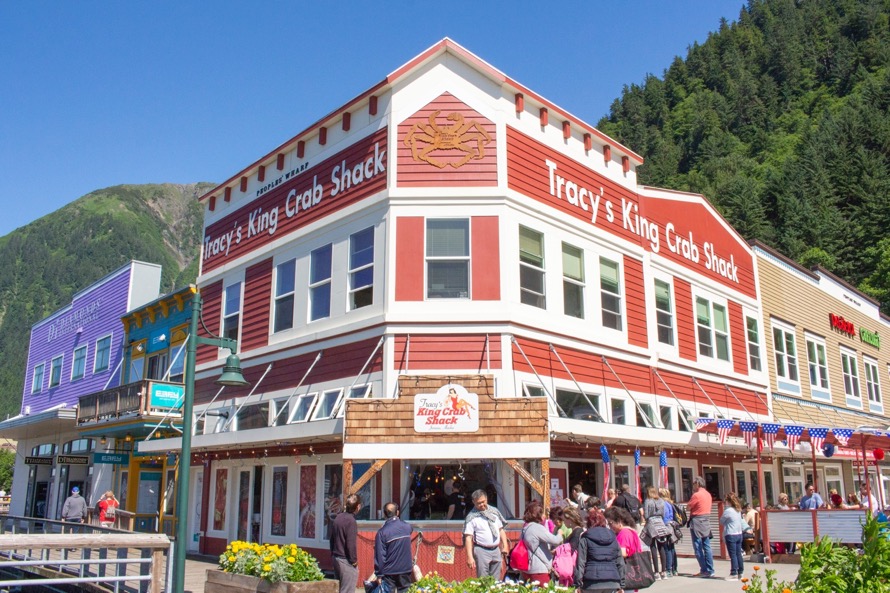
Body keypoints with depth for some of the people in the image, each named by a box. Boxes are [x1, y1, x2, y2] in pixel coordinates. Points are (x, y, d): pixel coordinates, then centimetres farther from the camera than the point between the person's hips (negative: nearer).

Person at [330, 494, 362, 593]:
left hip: (336, 559, 9)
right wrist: (354, 560, -10)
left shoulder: (337, 518, 9)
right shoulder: (350, 520, -18)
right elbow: (351, 543, -20)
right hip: (347, 562, -9)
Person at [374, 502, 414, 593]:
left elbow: (379, 555, -13)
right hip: (405, 569, 3)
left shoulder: (382, 532, -15)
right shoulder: (407, 527, -2)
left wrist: (379, 574, -7)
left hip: (389, 571, -3)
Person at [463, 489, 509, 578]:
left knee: (496, 580, 8)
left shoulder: (494, 511, 9)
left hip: (496, 550, 5)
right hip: (482, 551, -5)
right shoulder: (471, 517, -7)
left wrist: (505, 546, 5)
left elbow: (501, 530, 15)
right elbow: (468, 538, -10)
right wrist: (470, 557, -17)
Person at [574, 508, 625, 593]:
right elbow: (620, 561, 12)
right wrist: (621, 585, 16)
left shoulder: (585, 538, 2)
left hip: (592, 583, -3)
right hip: (612, 582, 3)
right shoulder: (612, 536, 12)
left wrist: (578, 584, -3)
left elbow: (580, 561, -4)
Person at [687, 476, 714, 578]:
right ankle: (710, 570, 9)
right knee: (707, 547, 9)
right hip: (706, 522, 8)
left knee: (698, 548, -2)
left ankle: (704, 570, -3)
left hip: (697, 523, -8)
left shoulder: (696, 495, -13)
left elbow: (688, 508, -10)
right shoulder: (708, 494, 11)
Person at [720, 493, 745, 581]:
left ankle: (734, 574, -3)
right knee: (738, 554, 13)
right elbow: (742, 521, 14)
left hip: (731, 535, -8)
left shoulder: (727, 511, -15)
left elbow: (721, 521, -5)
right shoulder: (739, 510, 8)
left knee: (733, 555, -4)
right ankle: (740, 572, 18)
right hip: (739, 534, 8)